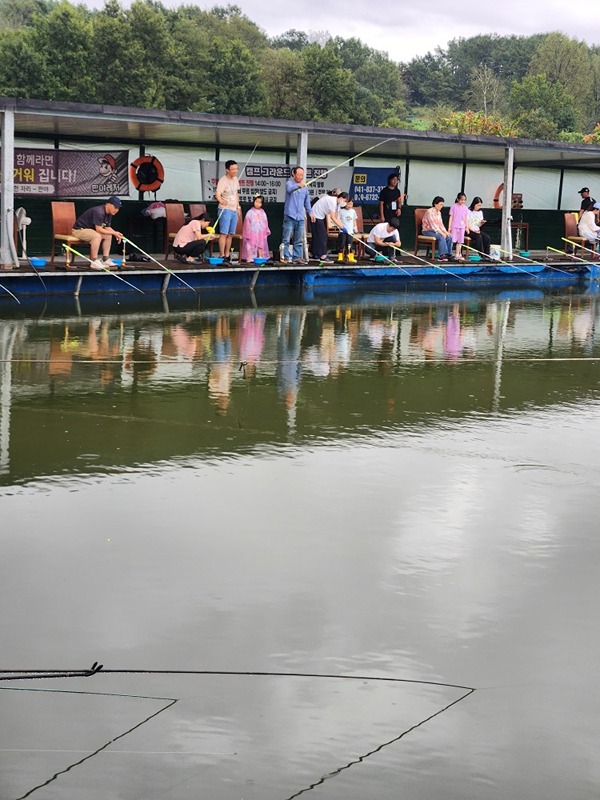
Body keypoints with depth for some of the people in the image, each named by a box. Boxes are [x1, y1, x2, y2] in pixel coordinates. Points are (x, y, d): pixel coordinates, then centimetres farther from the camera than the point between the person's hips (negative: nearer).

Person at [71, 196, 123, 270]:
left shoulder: (109, 214, 5)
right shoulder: (98, 212, -26)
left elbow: (107, 228, 10)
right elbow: (99, 229, -29)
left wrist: (116, 234, -9)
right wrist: (114, 233, -23)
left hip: (89, 230, 10)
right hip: (78, 230, -10)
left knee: (108, 236, 4)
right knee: (97, 236, -33)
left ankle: (105, 260, 3)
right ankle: (94, 262, -31)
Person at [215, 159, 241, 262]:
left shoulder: (235, 179, 11)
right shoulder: (223, 180, -14)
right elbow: (217, 194, -26)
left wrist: (238, 206, 23)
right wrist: (221, 200, -46)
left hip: (234, 210, 8)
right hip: (225, 210, -8)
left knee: (231, 234, 9)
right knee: (224, 233, -11)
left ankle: (227, 256, 15)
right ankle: (222, 256, -12)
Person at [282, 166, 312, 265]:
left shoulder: (305, 187, 16)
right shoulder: (289, 183, -1)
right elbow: (289, 189, -25)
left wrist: (310, 212, 19)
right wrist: (298, 185, -42)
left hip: (301, 217, 5)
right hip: (290, 216, -5)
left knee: (299, 240, 6)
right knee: (286, 239, -6)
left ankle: (297, 257, 11)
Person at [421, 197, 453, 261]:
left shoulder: (439, 212, 11)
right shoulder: (429, 212, -16)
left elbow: (440, 224, 13)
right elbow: (433, 224, -22)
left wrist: (445, 232, -3)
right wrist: (441, 232, -24)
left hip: (436, 230, 8)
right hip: (428, 231, -8)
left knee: (449, 237, -12)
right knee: (441, 237, -32)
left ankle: (448, 254, -9)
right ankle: (442, 255, -31)